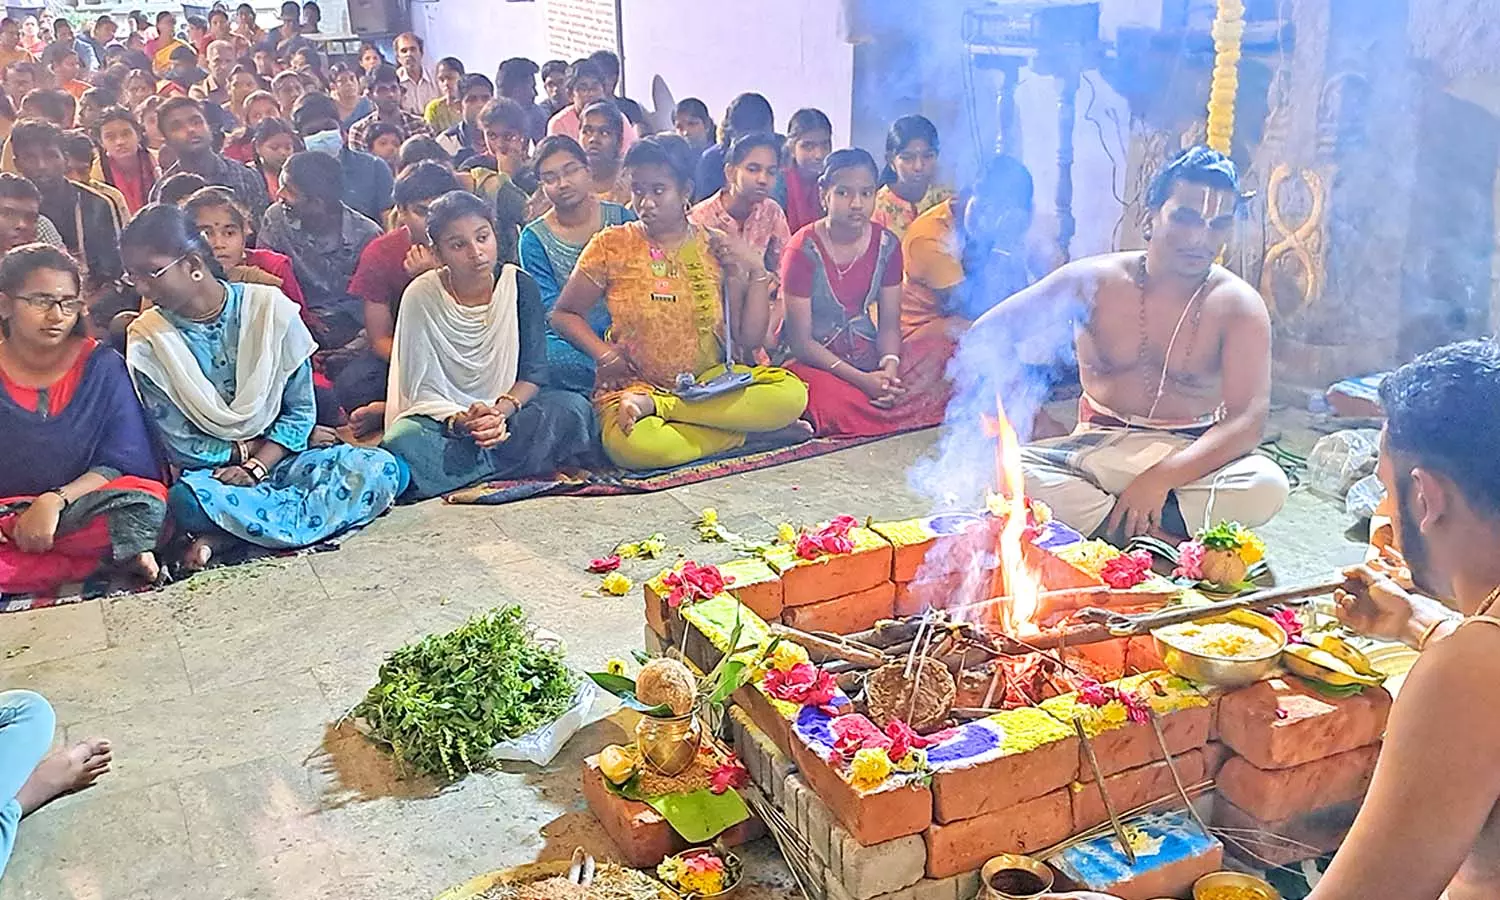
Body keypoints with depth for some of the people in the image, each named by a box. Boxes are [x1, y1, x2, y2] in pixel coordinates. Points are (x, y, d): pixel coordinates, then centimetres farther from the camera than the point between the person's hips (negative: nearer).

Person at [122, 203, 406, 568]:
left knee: (382, 468, -26)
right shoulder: (148, 339, -3)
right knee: (187, 498, -39)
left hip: (279, 459, 2)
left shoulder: (268, 306, -4)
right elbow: (180, 446, -2)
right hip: (209, 471, -2)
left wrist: (258, 465, -15)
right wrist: (249, 450, -6)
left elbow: (301, 410, -3)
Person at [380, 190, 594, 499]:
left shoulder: (520, 285, -4)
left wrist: (501, 410, -24)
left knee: (574, 408, -27)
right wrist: (460, 421, -28)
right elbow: (420, 389, -8)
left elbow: (534, 372, -4)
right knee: (403, 442, -36)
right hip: (443, 415, -1)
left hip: (508, 408, 2)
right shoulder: (421, 296, -8)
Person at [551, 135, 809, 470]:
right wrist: (605, 354, -7)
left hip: (710, 383, 3)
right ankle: (747, 432, -17)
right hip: (633, 386, -3)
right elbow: (564, 314, 8)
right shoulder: (611, 246, 1)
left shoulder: (716, 249, 6)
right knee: (634, 444, -40)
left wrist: (757, 270, -2)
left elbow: (750, 339, 6)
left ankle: (656, 406, -22)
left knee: (792, 393, -26)